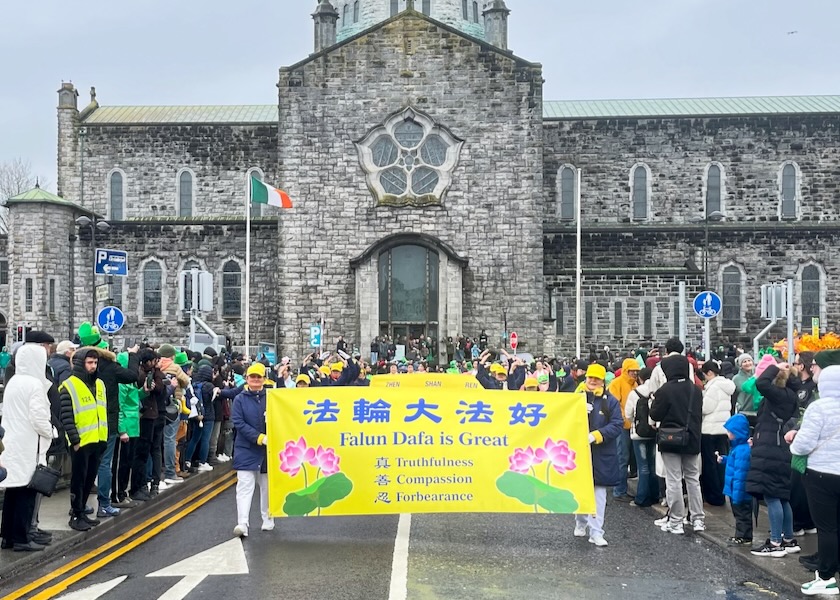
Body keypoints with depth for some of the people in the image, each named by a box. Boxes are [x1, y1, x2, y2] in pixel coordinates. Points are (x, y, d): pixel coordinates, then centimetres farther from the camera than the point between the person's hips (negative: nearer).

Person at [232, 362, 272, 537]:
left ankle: (268, 521, 26)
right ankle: (242, 524, -13)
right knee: (244, 486, -10)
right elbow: (238, 423, -10)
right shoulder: (239, 400, -1)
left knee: (267, 486, 12)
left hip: (268, 450, 2)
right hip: (246, 450, -2)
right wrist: (260, 437, -19)